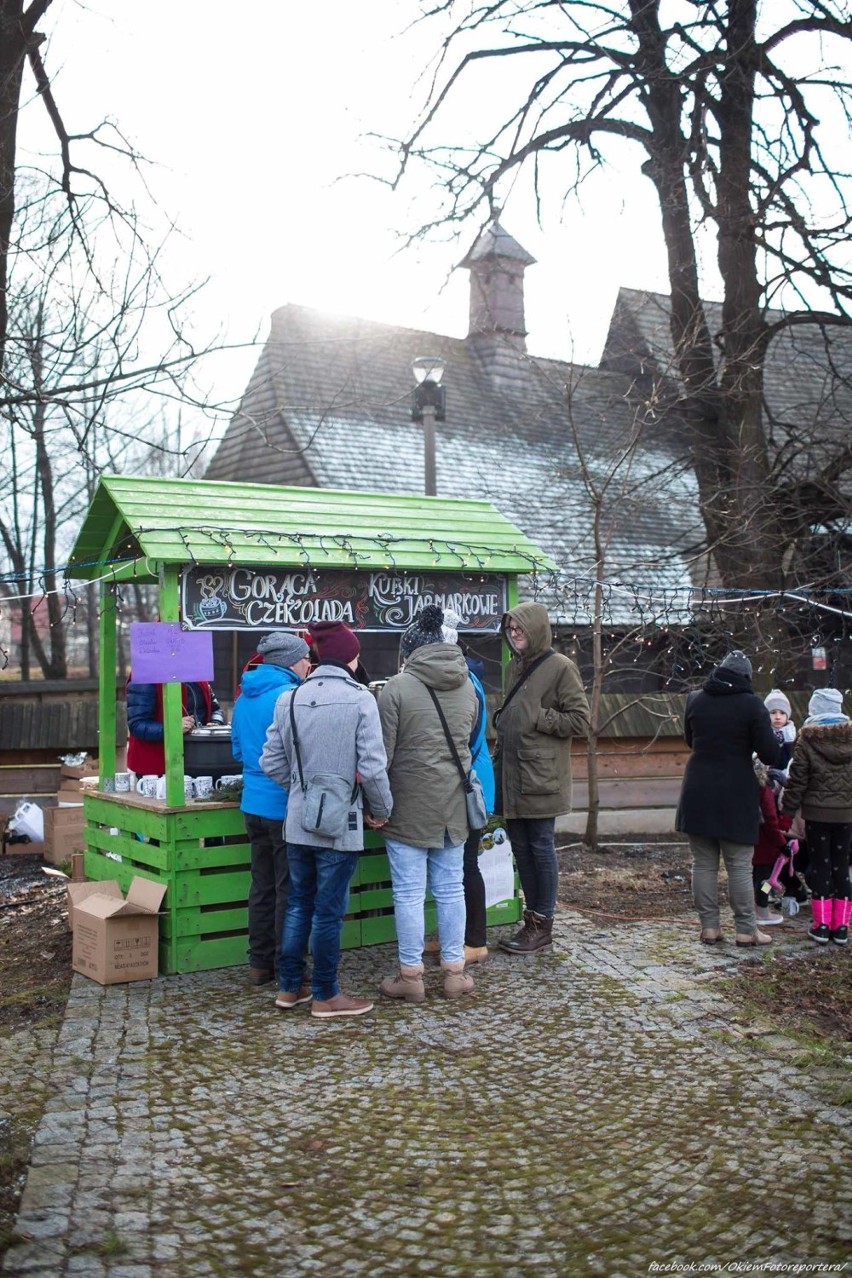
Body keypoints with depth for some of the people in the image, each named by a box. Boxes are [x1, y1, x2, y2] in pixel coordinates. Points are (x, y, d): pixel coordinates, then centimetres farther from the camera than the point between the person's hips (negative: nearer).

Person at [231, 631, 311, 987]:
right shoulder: (290, 696, -17)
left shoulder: (244, 698, 9)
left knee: (262, 886, 15)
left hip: (254, 804, 8)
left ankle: (260, 964, 22)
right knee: (289, 891, 2)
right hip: (286, 807, -8)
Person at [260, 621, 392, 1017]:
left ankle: (289, 987, 26)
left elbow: (272, 763, 3)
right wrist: (381, 810, 0)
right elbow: (372, 767, -15)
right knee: (329, 911, 5)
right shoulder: (360, 699, -12)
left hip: (298, 821, 5)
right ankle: (325, 996, 16)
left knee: (298, 904, 17)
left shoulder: (290, 699, 1)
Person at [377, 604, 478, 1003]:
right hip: (454, 804, 5)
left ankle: (411, 977, 11)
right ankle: (454, 972, 19)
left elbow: (383, 753, -10)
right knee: (451, 888, 12)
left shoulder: (397, 687, -10)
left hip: (410, 805, -5)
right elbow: (468, 743, 12)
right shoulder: (467, 687, 6)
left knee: (409, 893, 3)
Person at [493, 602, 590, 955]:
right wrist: (498, 765, 18)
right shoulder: (514, 667, 15)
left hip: (541, 778, -7)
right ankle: (533, 917, 23)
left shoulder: (560, 667, -8)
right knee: (521, 847, 12)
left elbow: (579, 721, -11)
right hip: (512, 777, 7)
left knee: (541, 847, 1)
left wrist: (538, 717, -15)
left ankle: (542, 923, 11)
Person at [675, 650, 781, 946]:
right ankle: (746, 930, 8)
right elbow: (770, 754, -10)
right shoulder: (752, 705, -8)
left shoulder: (694, 700, 6)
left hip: (698, 794, 4)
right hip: (736, 795, -3)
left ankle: (709, 927, 10)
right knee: (740, 866, 3)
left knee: (703, 863, 8)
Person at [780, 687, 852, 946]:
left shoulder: (807, 739, -8)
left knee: (820, 865, 5)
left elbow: (797, 779, -8)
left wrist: (787, 812, -1)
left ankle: (822, 925, 4)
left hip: (817, 812, -3)